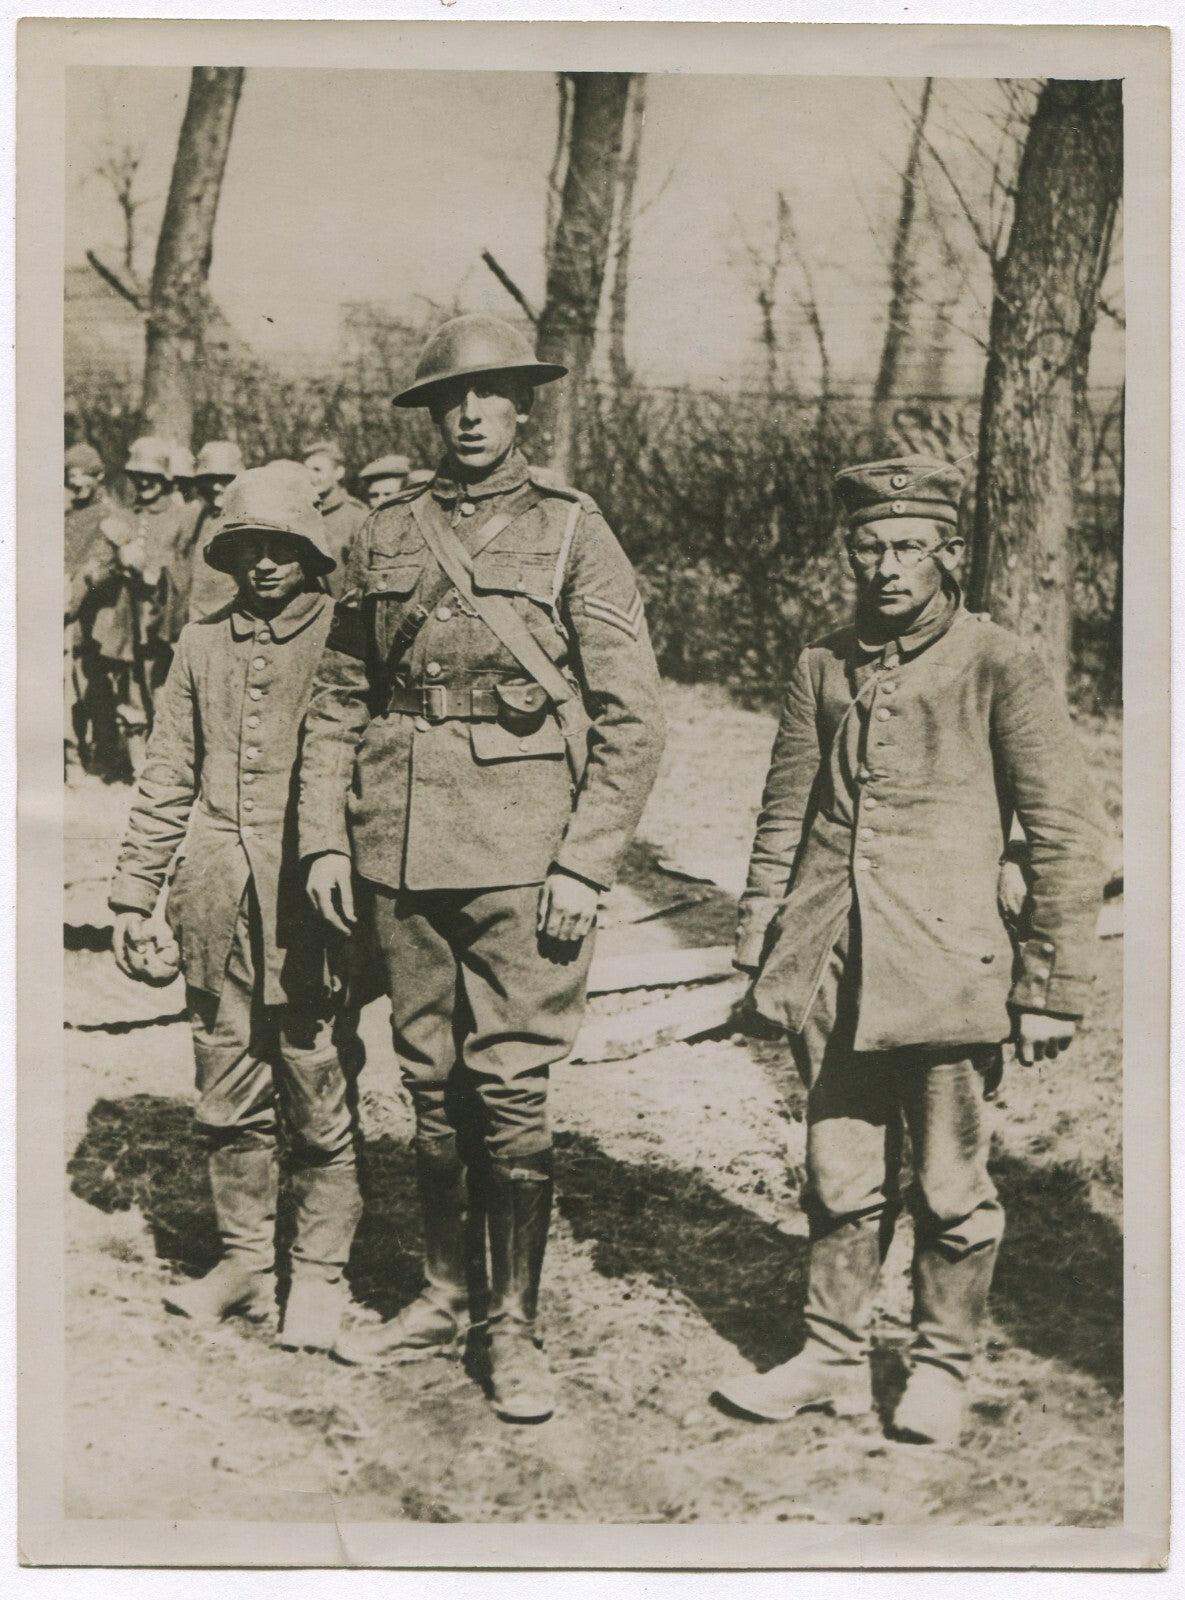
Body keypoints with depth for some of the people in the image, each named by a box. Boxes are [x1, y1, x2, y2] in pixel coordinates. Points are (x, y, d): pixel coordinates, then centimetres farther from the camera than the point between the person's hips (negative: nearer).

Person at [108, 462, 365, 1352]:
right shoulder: (203, 643, 12)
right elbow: (169, 776, 15)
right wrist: (135, 894, 12)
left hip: (308, 900, -4)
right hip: (218, 902, 4)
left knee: (318, 1094, 1)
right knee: (228, 1096, 11)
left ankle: (320, 1273, 15)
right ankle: (245, 1262, 24)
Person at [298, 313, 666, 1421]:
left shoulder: (572, 533, 0)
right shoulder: (384, 538, 10)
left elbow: (632, 718, -4)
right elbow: (336, 700, 15)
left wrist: (584, 865, -10)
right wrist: (323, 839, 5)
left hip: (522, 852, -4)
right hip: (402, 851, 4)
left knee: (510, 1090, -2)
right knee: (427, 1082, 12)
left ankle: (516, 1328, 13)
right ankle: (442, 1298, 28)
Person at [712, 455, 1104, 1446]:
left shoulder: (1000, 670, -5)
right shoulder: (825, 667, 8)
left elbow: (1069, 841, -5)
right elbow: (785, 817, 16)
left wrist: (1052, 988, -6)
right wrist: (761, 947, 13)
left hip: (947, 979, -4)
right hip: (834, 979, 4)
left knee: (951, 1191, 7)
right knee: (841, 1182, 13)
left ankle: (943, 1367, 25)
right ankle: (835, 1357, 27)